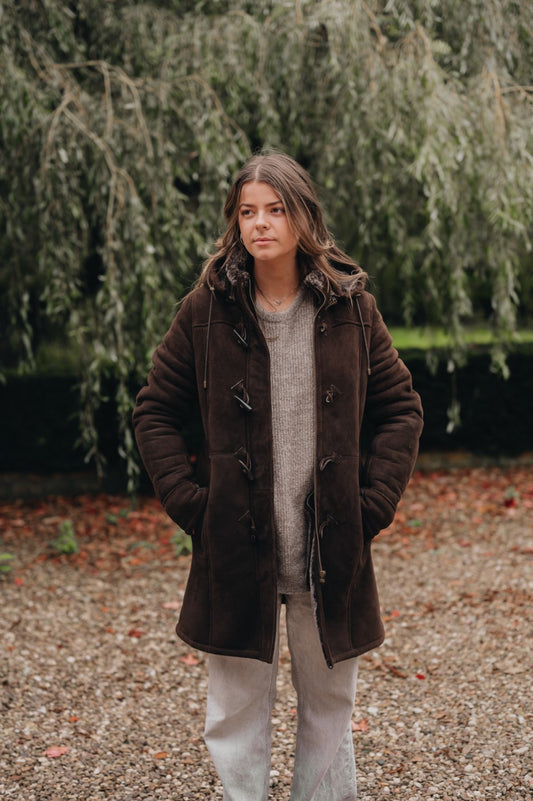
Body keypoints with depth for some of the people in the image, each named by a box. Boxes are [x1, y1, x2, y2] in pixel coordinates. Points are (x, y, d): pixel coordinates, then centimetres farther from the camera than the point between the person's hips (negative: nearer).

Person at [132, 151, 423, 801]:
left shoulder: (350, 307, 2)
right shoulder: (207, 310, -1)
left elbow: (401, 408, 9)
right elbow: (154, 412, 5)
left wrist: (374, 501, -1)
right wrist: (189, 500, -4)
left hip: (332, 546, 1)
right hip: (237, 546, -1)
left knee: (329, 701, 13)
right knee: (237, 706, 7)